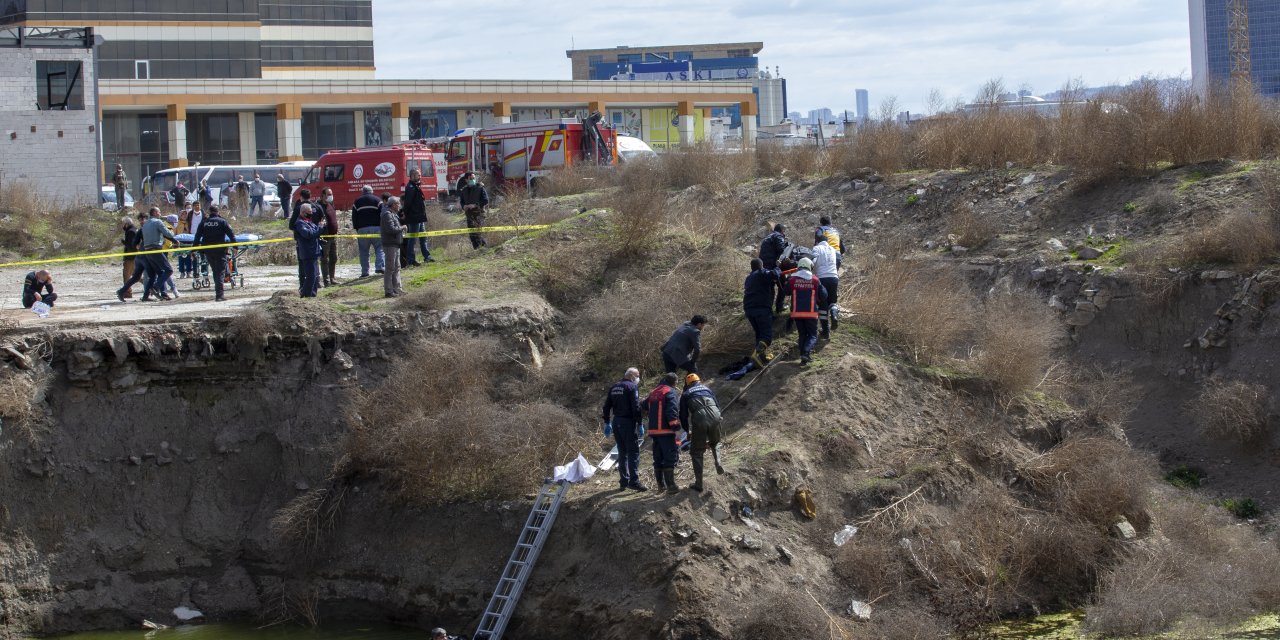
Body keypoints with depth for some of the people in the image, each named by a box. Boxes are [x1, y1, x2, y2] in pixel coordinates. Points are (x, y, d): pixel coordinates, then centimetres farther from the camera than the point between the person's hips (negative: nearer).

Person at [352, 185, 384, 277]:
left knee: (364, 251, 5)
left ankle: (364, 272, 3)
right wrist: (382, 227, 4)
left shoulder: (357, 202, 12)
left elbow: (354, 218, 10)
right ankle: (379, 266, -12)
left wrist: (356, 229, 15)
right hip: (376, 228, -1)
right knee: (379, 248, 4)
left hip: (362, 229, 1)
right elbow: (382, 215, -1)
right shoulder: (377, 200, 6)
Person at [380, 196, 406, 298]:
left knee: (396, 267, 16)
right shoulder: (387, 215, -17)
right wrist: (402, 228, -12)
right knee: (390, 268, -7)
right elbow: (391, 229, -26)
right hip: (390, 244, -11)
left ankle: (396, 288, 24)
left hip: (395, 244, 11)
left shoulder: (393, 214, 16)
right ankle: (388, 291, -4)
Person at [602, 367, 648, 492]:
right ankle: (634, 481, -12)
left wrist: (607, 423, 20)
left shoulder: (614, 387, 13)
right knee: (633, 452, -5)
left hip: (616, 422, 7)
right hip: (628, 422, -7)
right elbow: (636, 407, -16)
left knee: (622, 452, 14)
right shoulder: (632, 387, -9)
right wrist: (640, 424, -13)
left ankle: (623, 482, 15)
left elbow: (607, 406, 15)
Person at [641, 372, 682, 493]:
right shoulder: (670, 392, -9)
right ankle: (670, 485, -13)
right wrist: (675, 425, -21)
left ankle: (660, 483, 23)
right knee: (670, 457, -8)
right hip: (666, 430, -8)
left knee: (658, 457, 16)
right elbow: (672, 410, -20)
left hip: (653, 430, 8)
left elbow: (643, 405, 23)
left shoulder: (653, 392, 15)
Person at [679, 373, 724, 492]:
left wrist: (688, 431, 29)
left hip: (699, 420, -2)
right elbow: (718, 406, 25)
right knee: (715, 442, 31)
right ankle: (718, 463, 5)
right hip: (714, 417, 3)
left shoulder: (685, 394, 18)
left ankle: (698, 483, 7)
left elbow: (683, 415, 16)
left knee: (696, 452, 10)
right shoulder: (707, 389, 26)